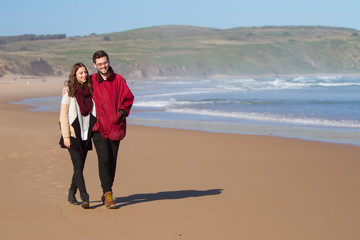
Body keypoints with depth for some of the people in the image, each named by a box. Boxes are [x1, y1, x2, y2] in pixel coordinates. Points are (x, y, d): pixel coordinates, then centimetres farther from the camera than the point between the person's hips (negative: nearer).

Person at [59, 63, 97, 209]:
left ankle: (72, 195, 22)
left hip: (86, 135, 5)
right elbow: (63, 115, -6)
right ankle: (84, 197, -16)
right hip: (73, 134, -5)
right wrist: (66, 136, -12)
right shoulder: (69, 92, -4)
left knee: (80, 166, 8)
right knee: (78, 165, -12)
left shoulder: (90, 90, 9)